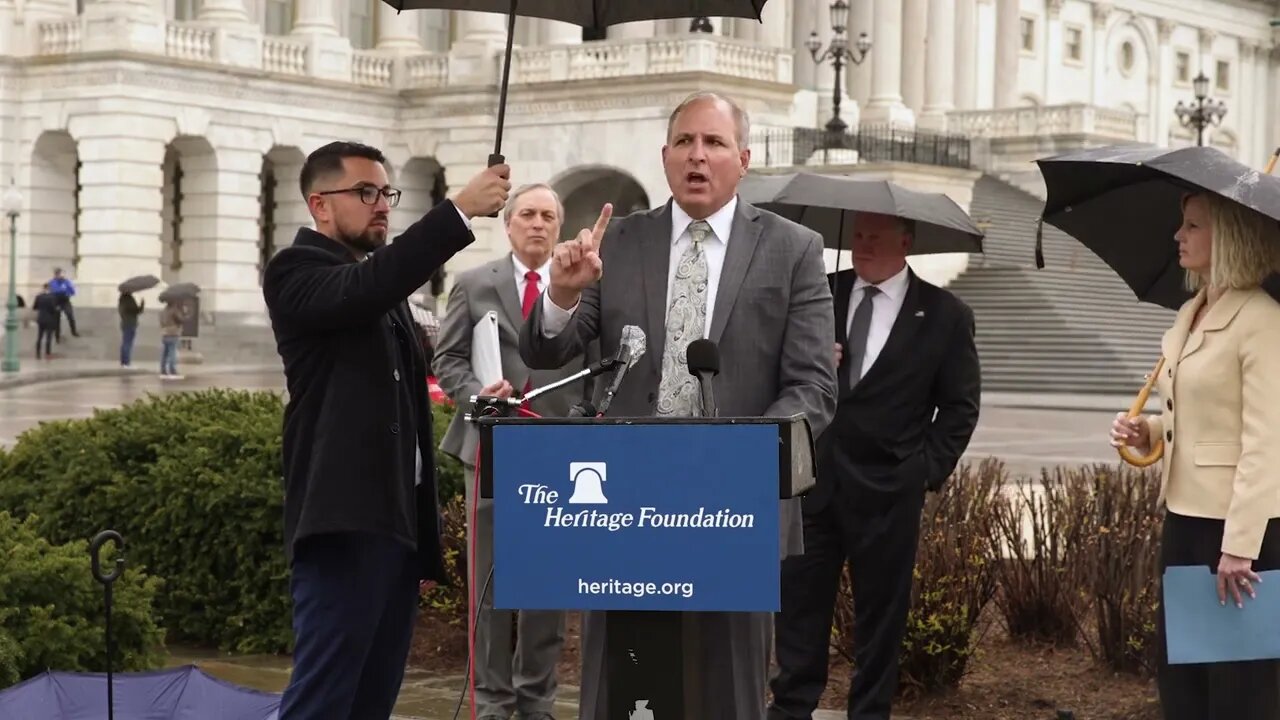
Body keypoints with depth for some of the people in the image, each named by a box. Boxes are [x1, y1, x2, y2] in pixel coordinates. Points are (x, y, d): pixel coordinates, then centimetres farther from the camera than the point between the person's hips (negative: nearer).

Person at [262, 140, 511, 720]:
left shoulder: (382, 288, 21)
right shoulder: (297, 271, -4)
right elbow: (362, 290, -27)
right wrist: (460, 210, -31)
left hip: (396, 521, 8)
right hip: (344, 524, -8)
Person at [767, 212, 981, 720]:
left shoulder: (944, 315, 0)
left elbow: (960, 407, 3)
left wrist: (928, 469, -5)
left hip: (887, 490, -2)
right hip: (812, 477, 2)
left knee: (881, 610, 6)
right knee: (799, 598, 4)